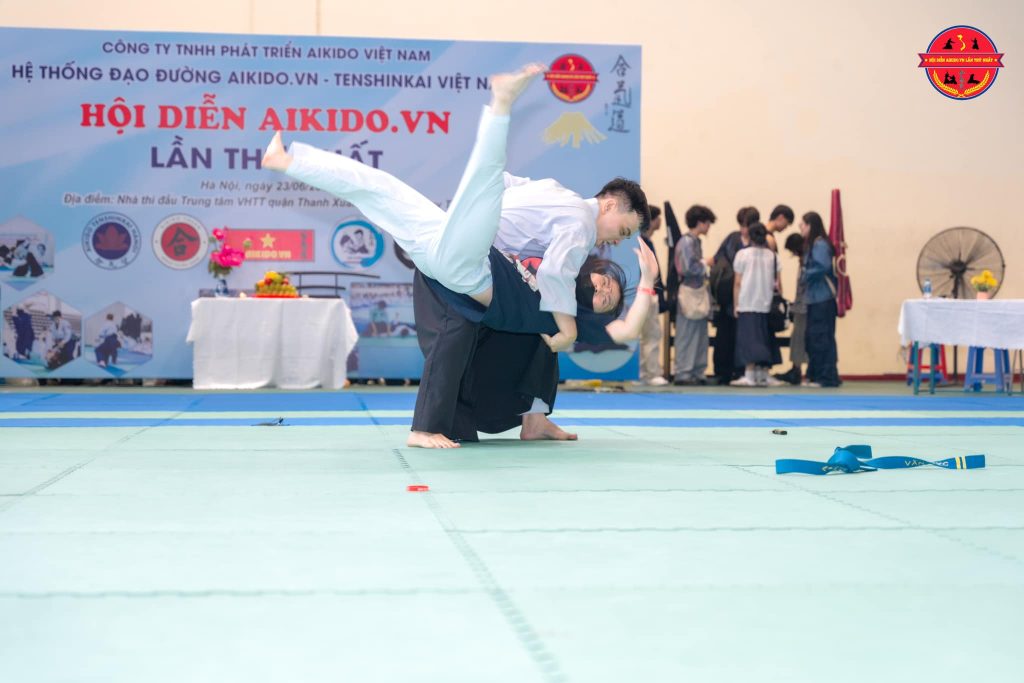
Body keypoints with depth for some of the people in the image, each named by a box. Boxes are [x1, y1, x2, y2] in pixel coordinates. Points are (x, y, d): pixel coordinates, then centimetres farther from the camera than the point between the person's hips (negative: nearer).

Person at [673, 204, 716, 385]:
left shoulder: (695, 241, 15)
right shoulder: (687, 242, -13)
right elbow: (689, 268, -21)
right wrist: (704, 267, -7)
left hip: (699, 292, 9)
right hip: (690, 293, -9)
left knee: (700, 335, 11)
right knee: (687, 336, -4)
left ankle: (697, 372, 17)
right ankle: (683, 373, 0)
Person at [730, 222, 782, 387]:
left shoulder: (743, 254, -1)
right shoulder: (772, 256, 7)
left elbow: (737, 283, -2)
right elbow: (778, 284, 8)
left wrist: (736, 305, 2)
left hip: (747, 305, -3)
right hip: (766, 305, 3)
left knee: (749, 338, -6)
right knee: (765, 340, 9)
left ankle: (749, 376, -13)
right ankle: (763, 376, 9)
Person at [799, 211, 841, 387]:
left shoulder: (820, 244, -12)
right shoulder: (811, 245, 17)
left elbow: (823, 267, -23)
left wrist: (806, 275, -11)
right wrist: (805, 277, 3)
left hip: (822, 299, -10)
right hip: (814, 298, 10)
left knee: (821, 338, -7)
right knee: (812, 339, 13)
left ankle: (827, 377, -5)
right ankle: (814, 375, 19)